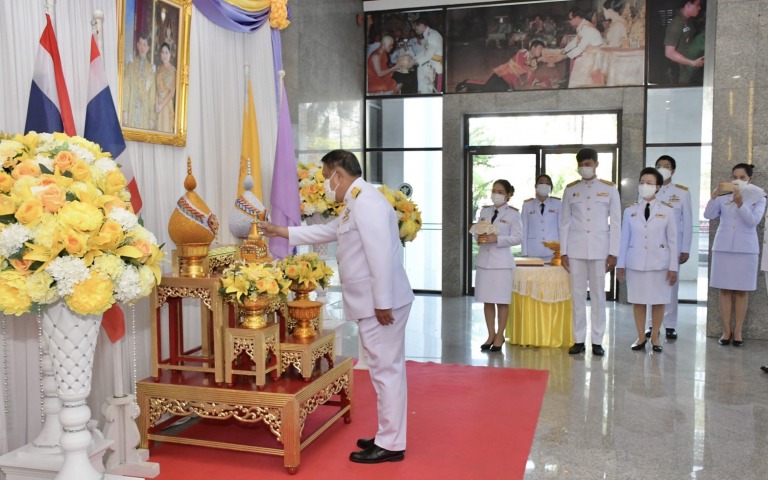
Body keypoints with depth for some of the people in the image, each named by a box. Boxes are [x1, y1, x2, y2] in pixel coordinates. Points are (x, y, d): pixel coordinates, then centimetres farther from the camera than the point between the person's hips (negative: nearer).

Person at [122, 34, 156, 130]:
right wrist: (124, 111, -6)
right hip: (132, 108, 0)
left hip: (145, 110, 0)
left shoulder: (151, 68, 5)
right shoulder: (131, 65, 6)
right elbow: (126, 89, 3)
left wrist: (152, 117, -2)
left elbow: (152, 94, 3)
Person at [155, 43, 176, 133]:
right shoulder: (158, 68, 10)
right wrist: (156, 103, -6)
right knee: (158, 126, 5)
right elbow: (156, 87, 8)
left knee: (166, 127, -4)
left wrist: (162, 104, -15)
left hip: (167, 103, -5)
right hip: (157, 101, 5)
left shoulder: (172, 70, -7)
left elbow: (172, 91, -11)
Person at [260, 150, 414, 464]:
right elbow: (328, 231, 30)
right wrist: (282, 232, 32)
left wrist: (383, 304, -23)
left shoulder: (366, 202, -17)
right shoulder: (355, 203, 17)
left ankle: (391, 444, 9)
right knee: (386, 369, 15)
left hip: (382, 302, -10)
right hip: (373, 303, 11)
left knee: (386, 370, -2)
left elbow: (381, 256, -24)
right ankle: (388, 436, 26)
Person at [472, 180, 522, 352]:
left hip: (501, 260, -4)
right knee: (487, 300, 8)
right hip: (484, 259, 5)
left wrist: (496, 239, -19)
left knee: (502, 301, 1)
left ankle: (499, 336, 13)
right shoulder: (484, 211, 11)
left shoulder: (513, 214, -3)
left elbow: (518, 237, -8)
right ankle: (491, 335, 19)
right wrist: (479, 238, -9)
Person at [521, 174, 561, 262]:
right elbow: (524, 230, 6)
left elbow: (561, 228, 7)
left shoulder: (557, 203, 8)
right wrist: (525, 253, 1)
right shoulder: (527, 205, 9)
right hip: (533, 252, 0)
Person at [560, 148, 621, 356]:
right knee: (577, 295, 3)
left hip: (599, 250, -1)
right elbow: (564, 222, 7)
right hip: (575, 250, 1)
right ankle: (579, 339, 11)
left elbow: (615, 223, 2)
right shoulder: (570, 189, 7)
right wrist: (563, 252, 2)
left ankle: (597, 341, 10)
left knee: (598, 295, 3)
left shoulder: (609, 189, 3)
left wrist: (613, 253, -3)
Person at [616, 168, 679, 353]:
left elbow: (673, 240, 1)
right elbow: (624, 238, 7)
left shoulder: (667, 211, 1)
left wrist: (673, 268, -3)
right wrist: (620, 264, 4)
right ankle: (641, 337, 18)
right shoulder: (630, 210, 5)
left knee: (658, 301, 4)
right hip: (635, 262, 1)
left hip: (659, 262, -1)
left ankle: (655, 337, 18)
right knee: (637, 300, 5)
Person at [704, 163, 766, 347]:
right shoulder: (723, 197, 4)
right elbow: (708, 215, -8)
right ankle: (726, 330, 9)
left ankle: (738, 331, 9)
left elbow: (753, 221, -14)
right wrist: (714, 196, -21)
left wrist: (740, 202, -26)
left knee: (741, 292, 3)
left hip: (746, 248, -1)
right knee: (725, 290, 3)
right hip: (723, 247, 1)